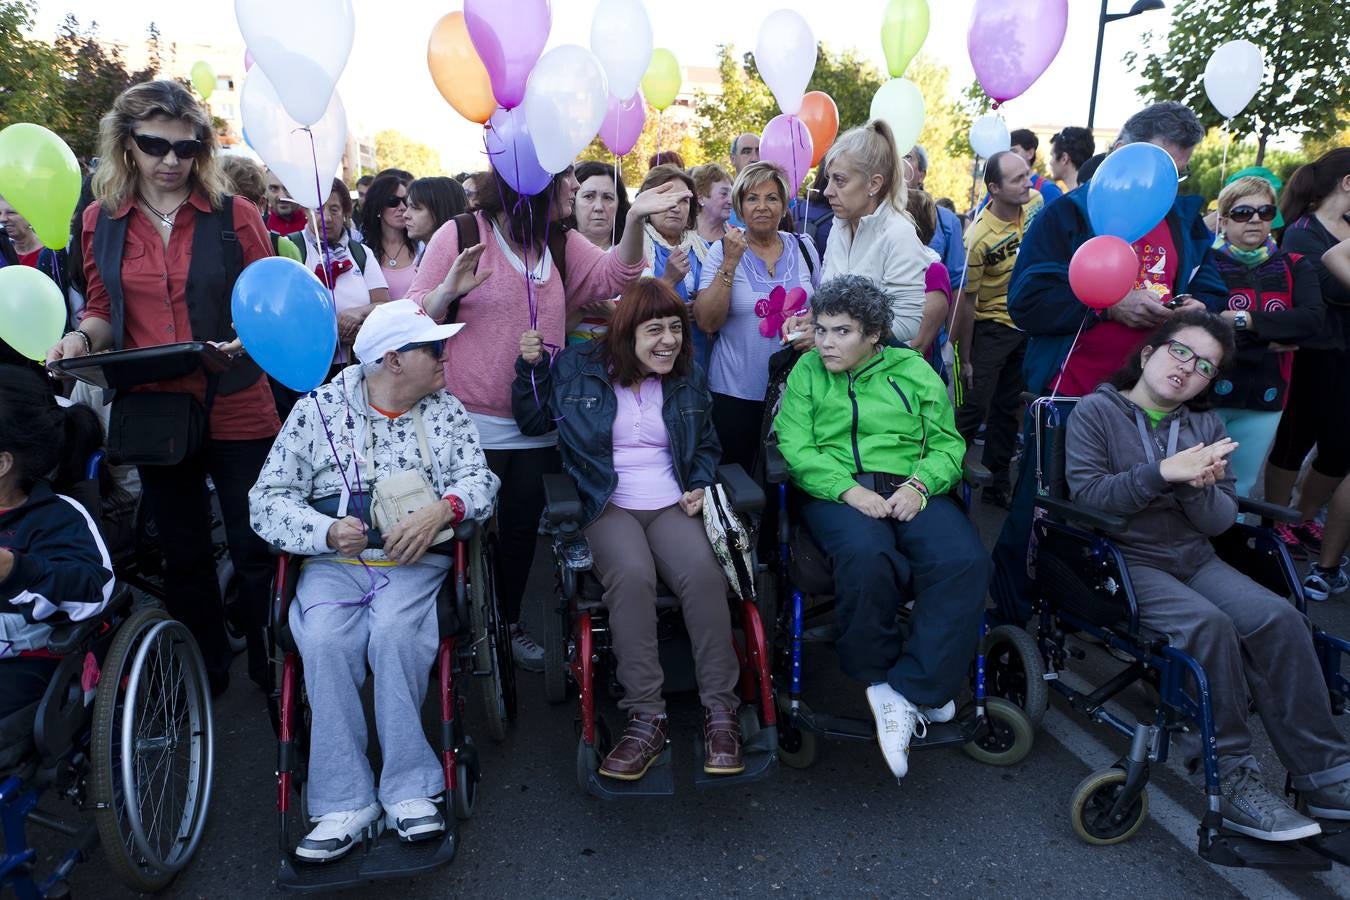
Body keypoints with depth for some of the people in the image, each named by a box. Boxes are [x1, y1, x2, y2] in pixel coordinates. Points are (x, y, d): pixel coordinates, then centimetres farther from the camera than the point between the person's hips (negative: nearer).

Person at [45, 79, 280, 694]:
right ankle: (206, 673, 36)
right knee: (184, 556, 17)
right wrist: (82, 337, -8)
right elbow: (105, 312, 13)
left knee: (255, 551, 4)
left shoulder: (234, 216, -3)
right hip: (153, 412, 3)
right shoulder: (102, 221, 5)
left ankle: (273, 668, 25)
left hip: (235, 411, -3)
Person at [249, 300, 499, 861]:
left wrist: (440, 510, -20)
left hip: (414, 562, 0)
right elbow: (267, 500, 4)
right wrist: (327, 531, -15)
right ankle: (346, 802, -19)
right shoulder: (317, 410, 6)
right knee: (325, 640, -29)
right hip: (333, 562, 0)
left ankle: (409, 791, -19)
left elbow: (478, 477, 2)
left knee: (393, 631, -30)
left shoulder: (444, 409, 12)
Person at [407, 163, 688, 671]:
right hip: (472, 422, -5)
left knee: (523, 527, 15)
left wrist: (634, 221, -20)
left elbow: (613, 276, -6)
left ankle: (509, 623, 34)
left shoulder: (561, 244, 9)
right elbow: (415, 314, -7)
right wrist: (449, 291, -27)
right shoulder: (461, 235, -7)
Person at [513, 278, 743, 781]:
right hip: (610, 508, -2)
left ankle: (720, 710, -19)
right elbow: (533, 424, 14)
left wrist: (701, 488, 3)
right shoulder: (576, 368, 5)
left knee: (703, 573, -30)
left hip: (673, 507, 2)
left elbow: (707, 448, 23)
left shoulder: (689, 378, 14)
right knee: (632, 575, -35)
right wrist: (531, 367, 0)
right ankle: (646, 716, -27)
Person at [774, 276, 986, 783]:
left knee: (964, 562, -28)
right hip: (837, 490, -2)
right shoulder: (807, 372, 13)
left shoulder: (915, 372, 17)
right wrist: (848, 490, -15)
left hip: (911, 489, 2)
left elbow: (948, 444, 11)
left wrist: (919, 484, -11)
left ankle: (906, 691, -21)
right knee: (865, 556, -36)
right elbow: (796, 449, 0)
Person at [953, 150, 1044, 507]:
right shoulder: (979, 237, -25)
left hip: (1029, 322, 6)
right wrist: (964, 359, -15)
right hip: (992, 327, -6)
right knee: (974, 409, -5)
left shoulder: (1036, 202, -6)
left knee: (1008, 409, 13)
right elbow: (966, 300, -19)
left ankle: (996, 483, 25)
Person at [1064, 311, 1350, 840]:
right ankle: (1230, 780, -18)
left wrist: (1199, 487, -16)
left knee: (1279, 618, -20)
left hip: (1194, 558, 6)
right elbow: (1085, 494, -14)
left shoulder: (1205, 425, 16)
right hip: (1124, 558, -5)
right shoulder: (1096, 410, 0)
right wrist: (1163, 472, -23)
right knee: (1209, 623, -30)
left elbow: (1221, 521, 6)